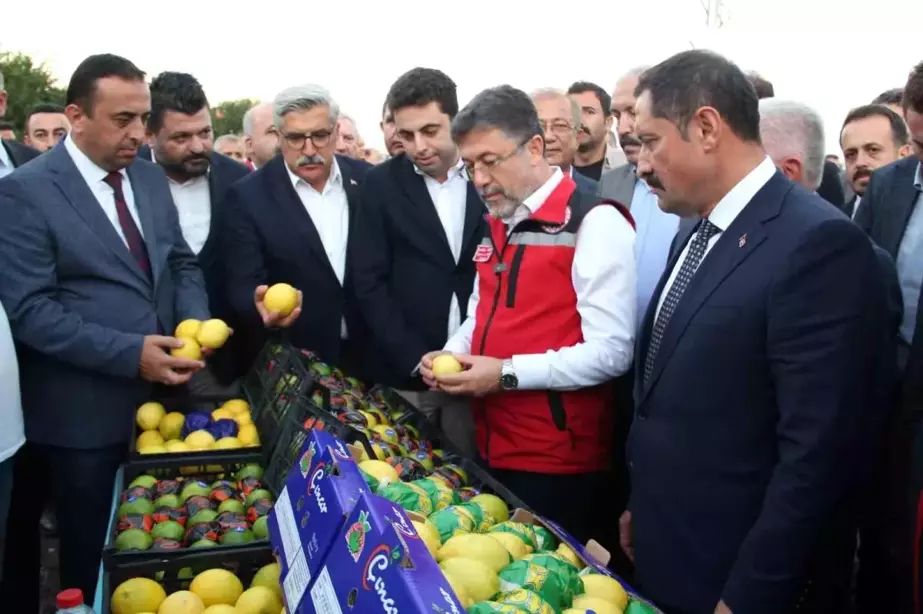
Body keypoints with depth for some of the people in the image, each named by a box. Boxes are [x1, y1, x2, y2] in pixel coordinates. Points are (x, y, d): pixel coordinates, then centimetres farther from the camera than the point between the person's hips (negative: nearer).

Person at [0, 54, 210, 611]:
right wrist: (129, 353, -24)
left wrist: (194, 321, -8)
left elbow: (182, 263, 13)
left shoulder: (151, 179, 8)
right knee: (93, 555, 13)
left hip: (160, 397, 5)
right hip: (85, 414, -5)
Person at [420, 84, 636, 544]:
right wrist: (452, 354, 2)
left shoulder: (594, 223, -14)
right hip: (492, 450, 8)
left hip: (560, 463, -8)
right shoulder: (497, 226, 12)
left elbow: (612, 351, -20)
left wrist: (507, 373, -21)